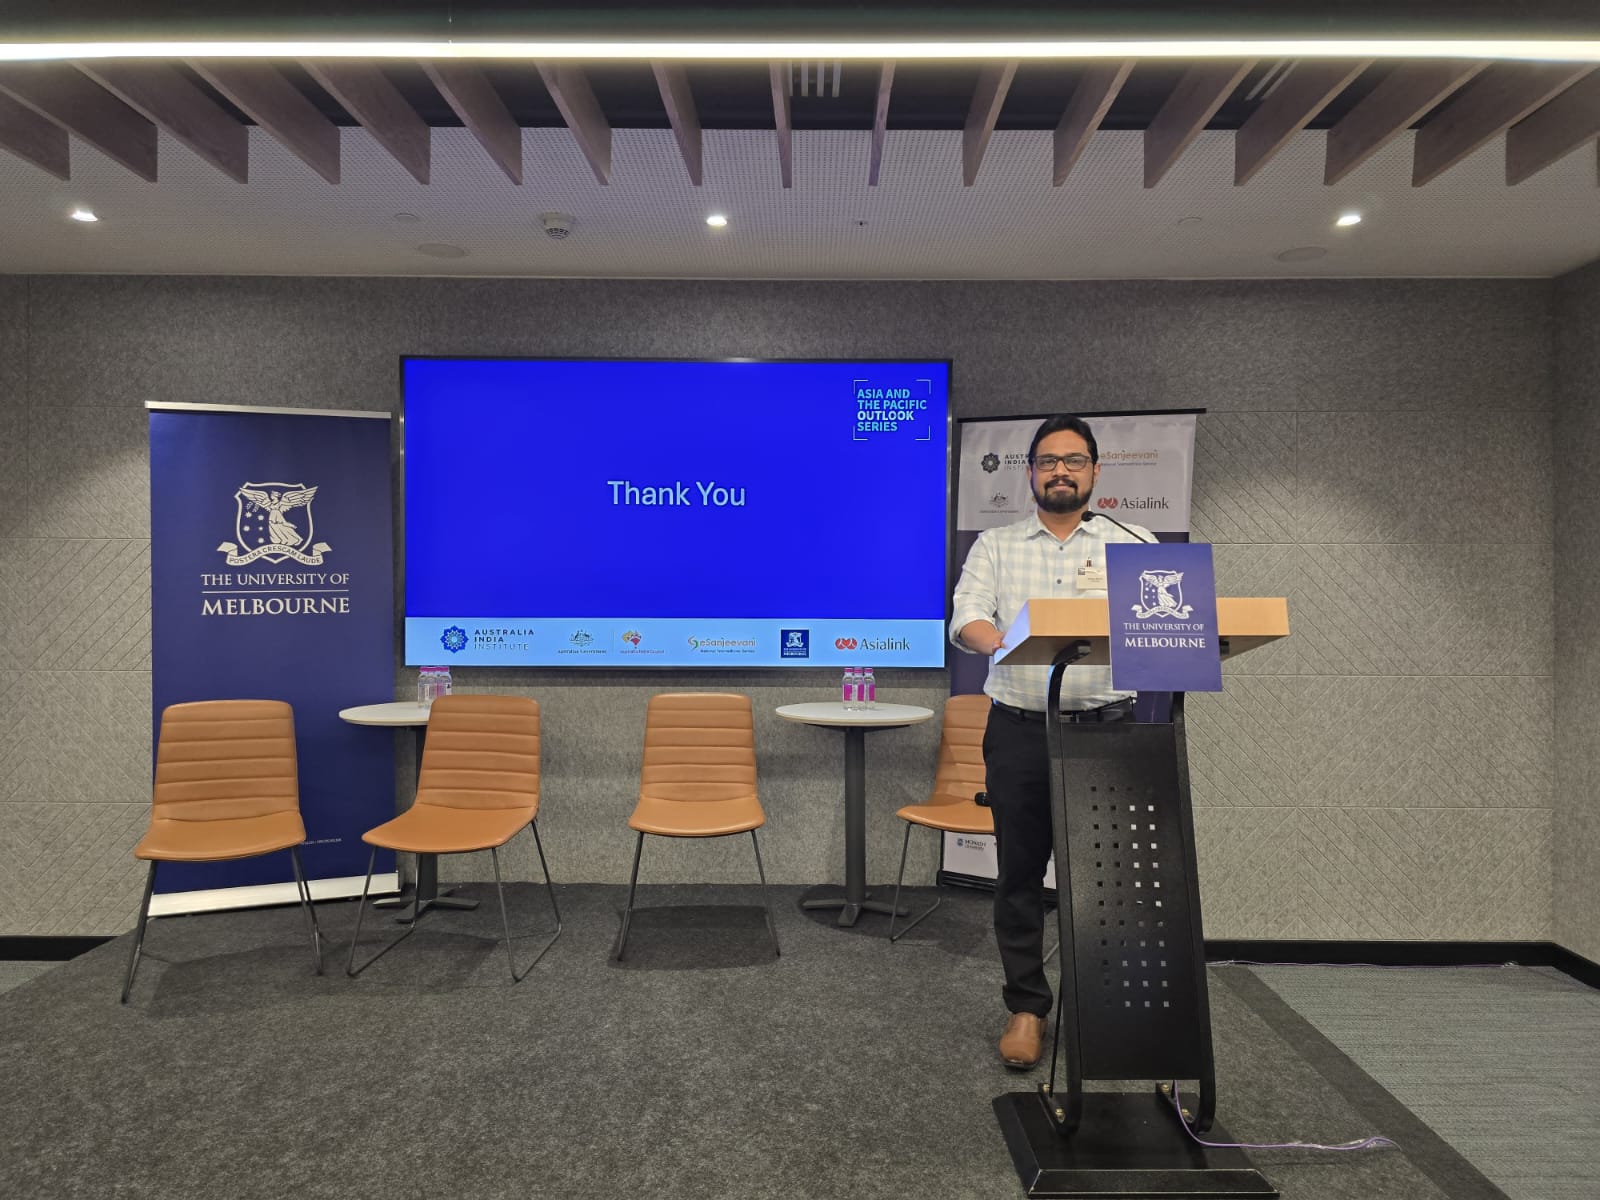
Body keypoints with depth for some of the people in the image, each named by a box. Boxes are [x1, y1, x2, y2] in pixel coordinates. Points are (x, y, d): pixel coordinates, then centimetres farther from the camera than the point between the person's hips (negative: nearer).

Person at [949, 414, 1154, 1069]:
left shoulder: (1134, 545, 9)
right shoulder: (995, 546, 8)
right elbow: (966, 620, -6)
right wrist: (1004, 642, -28)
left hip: (1108, 727, 0)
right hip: (1020, 729, 0)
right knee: (1020, 870, 6)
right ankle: (1026, 1007, 21)